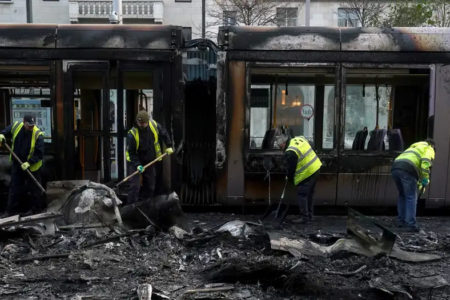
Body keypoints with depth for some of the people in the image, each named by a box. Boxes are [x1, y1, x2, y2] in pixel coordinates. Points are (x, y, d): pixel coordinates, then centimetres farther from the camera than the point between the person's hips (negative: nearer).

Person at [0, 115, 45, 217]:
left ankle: (36, 208, 23)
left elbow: (39, 154, -20)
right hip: (16, 164, 5)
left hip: (32, 167, -4)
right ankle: (11, 210, 24)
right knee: (14, 187, 13)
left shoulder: (38, 135, -22)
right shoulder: (15, 126, -10)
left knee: (34, 188, 7)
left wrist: (29, 163, -28)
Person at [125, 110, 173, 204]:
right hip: (135, 161, -5)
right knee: (134, 186, -14)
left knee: (150, 186, 12)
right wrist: (137, 165, -27)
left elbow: (164, 134, 9)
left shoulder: (154, 125, -12)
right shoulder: (132, 134, -24)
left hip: (150, 161, 5)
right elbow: (131, 152, -18)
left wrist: (169, 146, 7)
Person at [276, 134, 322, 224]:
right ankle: (309, 216, 27)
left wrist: (289, 177, 9)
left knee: (302, 195, 0)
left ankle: (304, 218, 4)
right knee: (309, 194, 18)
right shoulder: (299, 139, 6)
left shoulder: (290, 152, -19)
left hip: (307, 174, -10)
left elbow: (290, 168, -10)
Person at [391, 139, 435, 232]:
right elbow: (425, 162, -6)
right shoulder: (429, 149, 17)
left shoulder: (413, 147, 41)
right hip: (407, 170, -7)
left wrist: (418, 183, 45)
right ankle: (411, 224, -6)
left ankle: (401, 221, 22)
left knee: (402, 195, 22)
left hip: (395, 168, 7)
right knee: (411, 197, -1)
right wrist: (425, 180, -5)